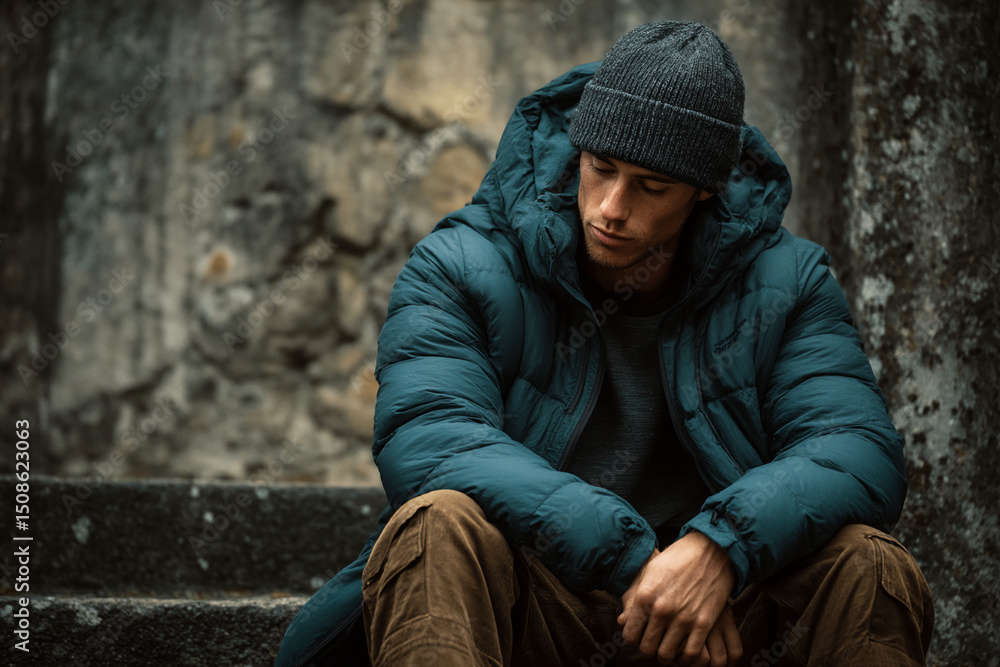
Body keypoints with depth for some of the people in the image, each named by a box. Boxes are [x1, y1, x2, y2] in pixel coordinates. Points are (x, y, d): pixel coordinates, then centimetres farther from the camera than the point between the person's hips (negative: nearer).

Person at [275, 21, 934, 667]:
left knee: (868, 564, -26)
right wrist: (631, 556, -28)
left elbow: (860, 450, -8)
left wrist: (719, 549, -30)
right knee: (438, 525, -33)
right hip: (524, 612, -1)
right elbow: (426, 438, -18)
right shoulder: (460, 267, -2)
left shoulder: (786, 280, 4)